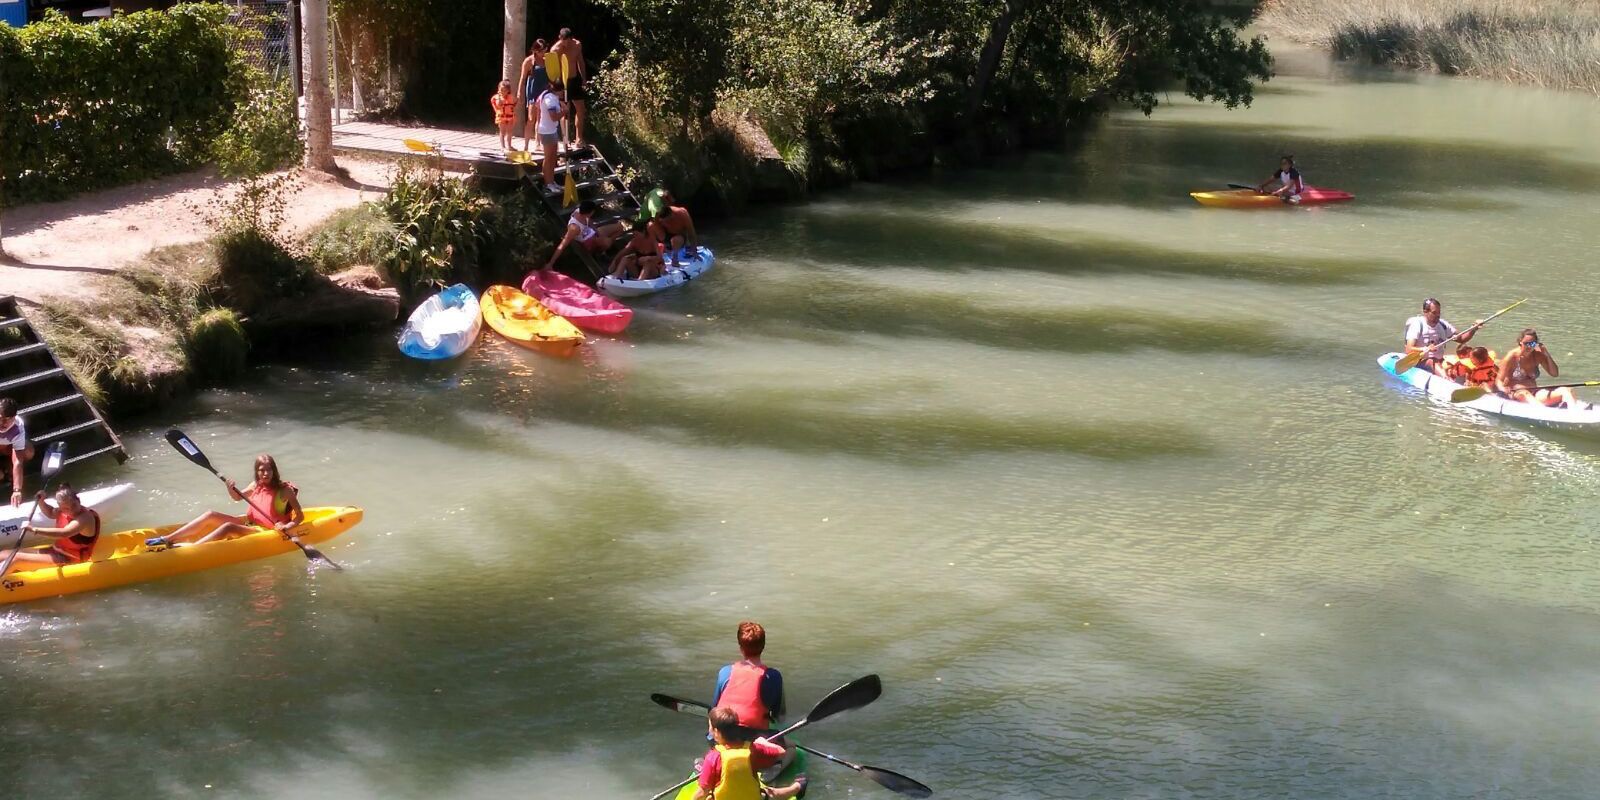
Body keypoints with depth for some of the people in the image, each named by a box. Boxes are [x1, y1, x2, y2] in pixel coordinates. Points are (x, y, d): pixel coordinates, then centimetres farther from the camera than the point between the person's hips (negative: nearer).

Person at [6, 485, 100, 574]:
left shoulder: (85, 517, -23)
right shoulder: (64, 511, 2)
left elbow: (64, 533, -39)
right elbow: (50, 512, 27)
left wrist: (34, 529, -42)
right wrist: (41, 501, 6)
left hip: (69, 559, -9)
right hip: (56, 551, 9)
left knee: (17, 559, -20)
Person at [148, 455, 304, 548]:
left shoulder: (284, 490, -11)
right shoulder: (256, 485, 7)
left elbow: (300, 516, -11)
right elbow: (238, 497, 23)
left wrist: (287, 527, -31)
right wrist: (231, 490, 0)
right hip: (249, 522, 8)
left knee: (228, 527, -30)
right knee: (211, 515, -5)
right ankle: (167, 539, -10)